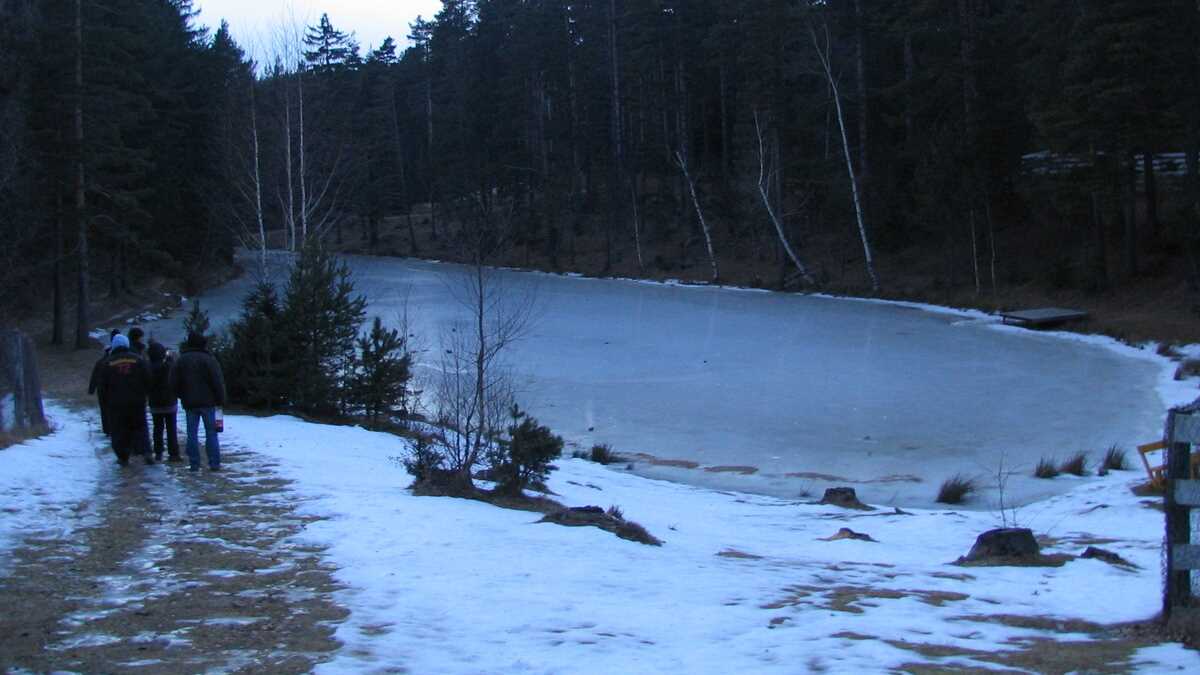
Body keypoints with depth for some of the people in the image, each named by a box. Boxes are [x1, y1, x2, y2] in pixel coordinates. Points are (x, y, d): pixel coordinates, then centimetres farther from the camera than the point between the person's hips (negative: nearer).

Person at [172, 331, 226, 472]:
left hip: (189, 403, 3)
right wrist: (220, 400, -2)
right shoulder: (209, 360, -6)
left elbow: (174, 384, 7)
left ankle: (194, 464, 3)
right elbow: (218, 382, -10)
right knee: (211, 433, 1)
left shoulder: (181, 361, 6)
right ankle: (214, 463, -1)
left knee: (192, 434, 6)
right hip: (208, 402, -3)